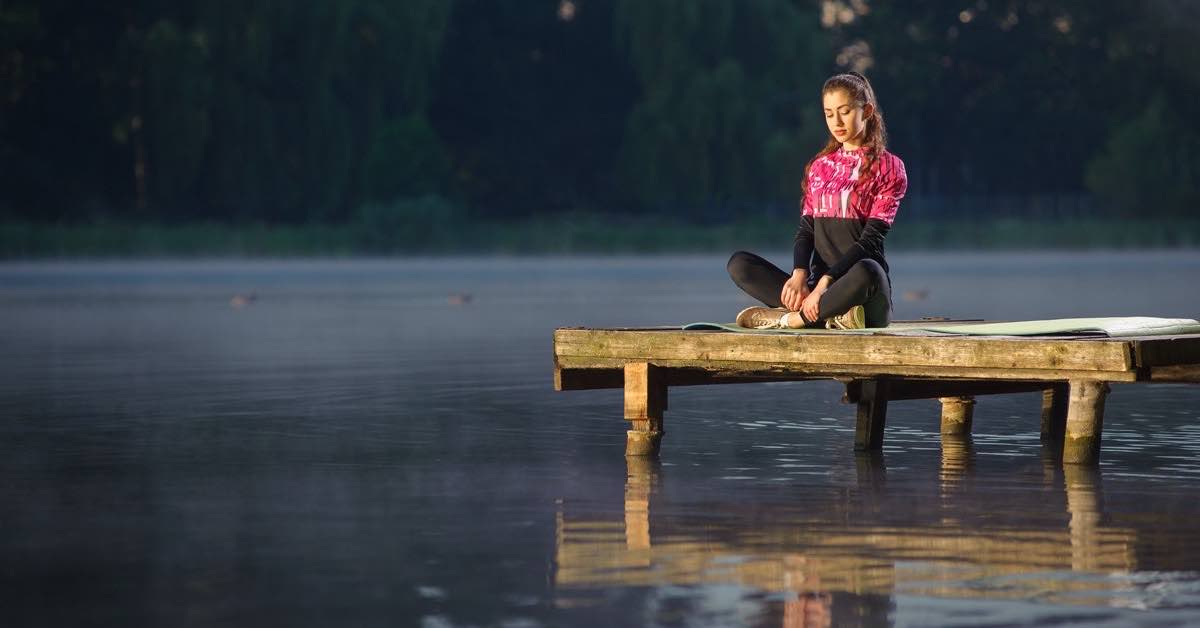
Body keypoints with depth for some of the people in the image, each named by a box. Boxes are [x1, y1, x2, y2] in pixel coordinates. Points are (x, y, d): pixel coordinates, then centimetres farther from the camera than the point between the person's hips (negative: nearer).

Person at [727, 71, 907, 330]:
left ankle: (790, 318, -25)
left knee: (866, 272, -41)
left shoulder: (888, 167, 1)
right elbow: (806, 229, 11)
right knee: (739, 263, -12)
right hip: (817, 288, 5)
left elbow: (871, 239, -8)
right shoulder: (819, 166, 18)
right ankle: (830, 314, -27)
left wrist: (825, 282, -19)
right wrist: (799, 275, -11)